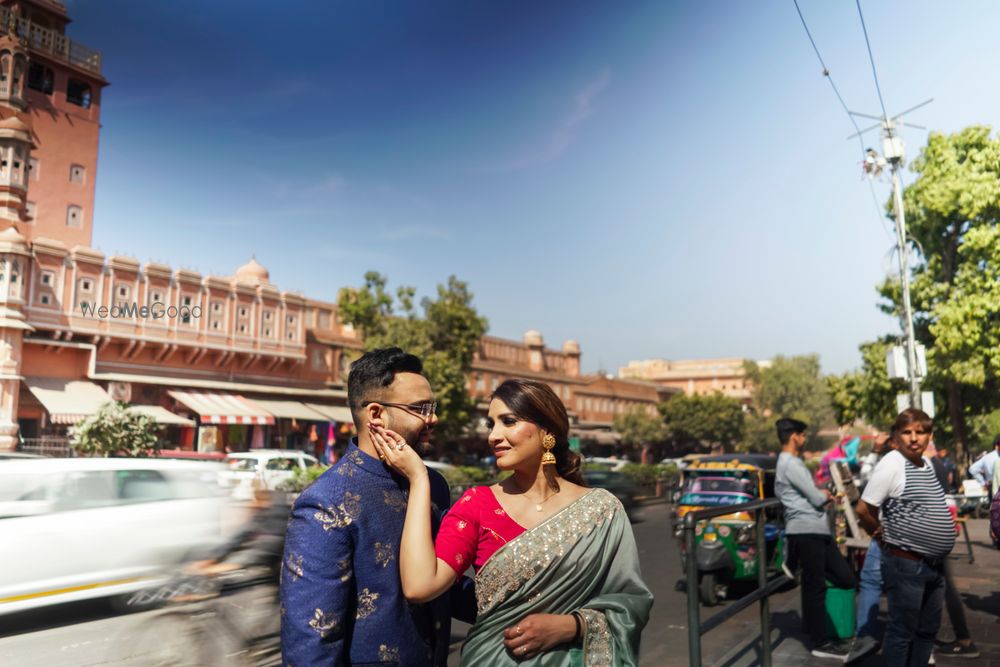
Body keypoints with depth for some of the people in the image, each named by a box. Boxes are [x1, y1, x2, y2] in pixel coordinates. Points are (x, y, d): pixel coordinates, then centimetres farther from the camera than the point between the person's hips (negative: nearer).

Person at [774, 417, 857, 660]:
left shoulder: (788, 462, 19)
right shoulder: (791, 464, -14)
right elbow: (817, 499, -13)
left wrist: (821, 495, 5)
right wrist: (826, 495, 9)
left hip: (816, 530, 10)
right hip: (807, 531, -10)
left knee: (845, 578, 8)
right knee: (815, 586, -1)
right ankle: (821, 643, 8)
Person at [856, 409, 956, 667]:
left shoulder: (927, 463, 8)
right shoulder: (892, 463, -18)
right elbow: (863, 510, -18)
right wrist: (883, 535, -2)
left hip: (934, 563, 8)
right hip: (906, 564, -8)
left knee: (928, 629, 20)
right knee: (902, 631, 4)